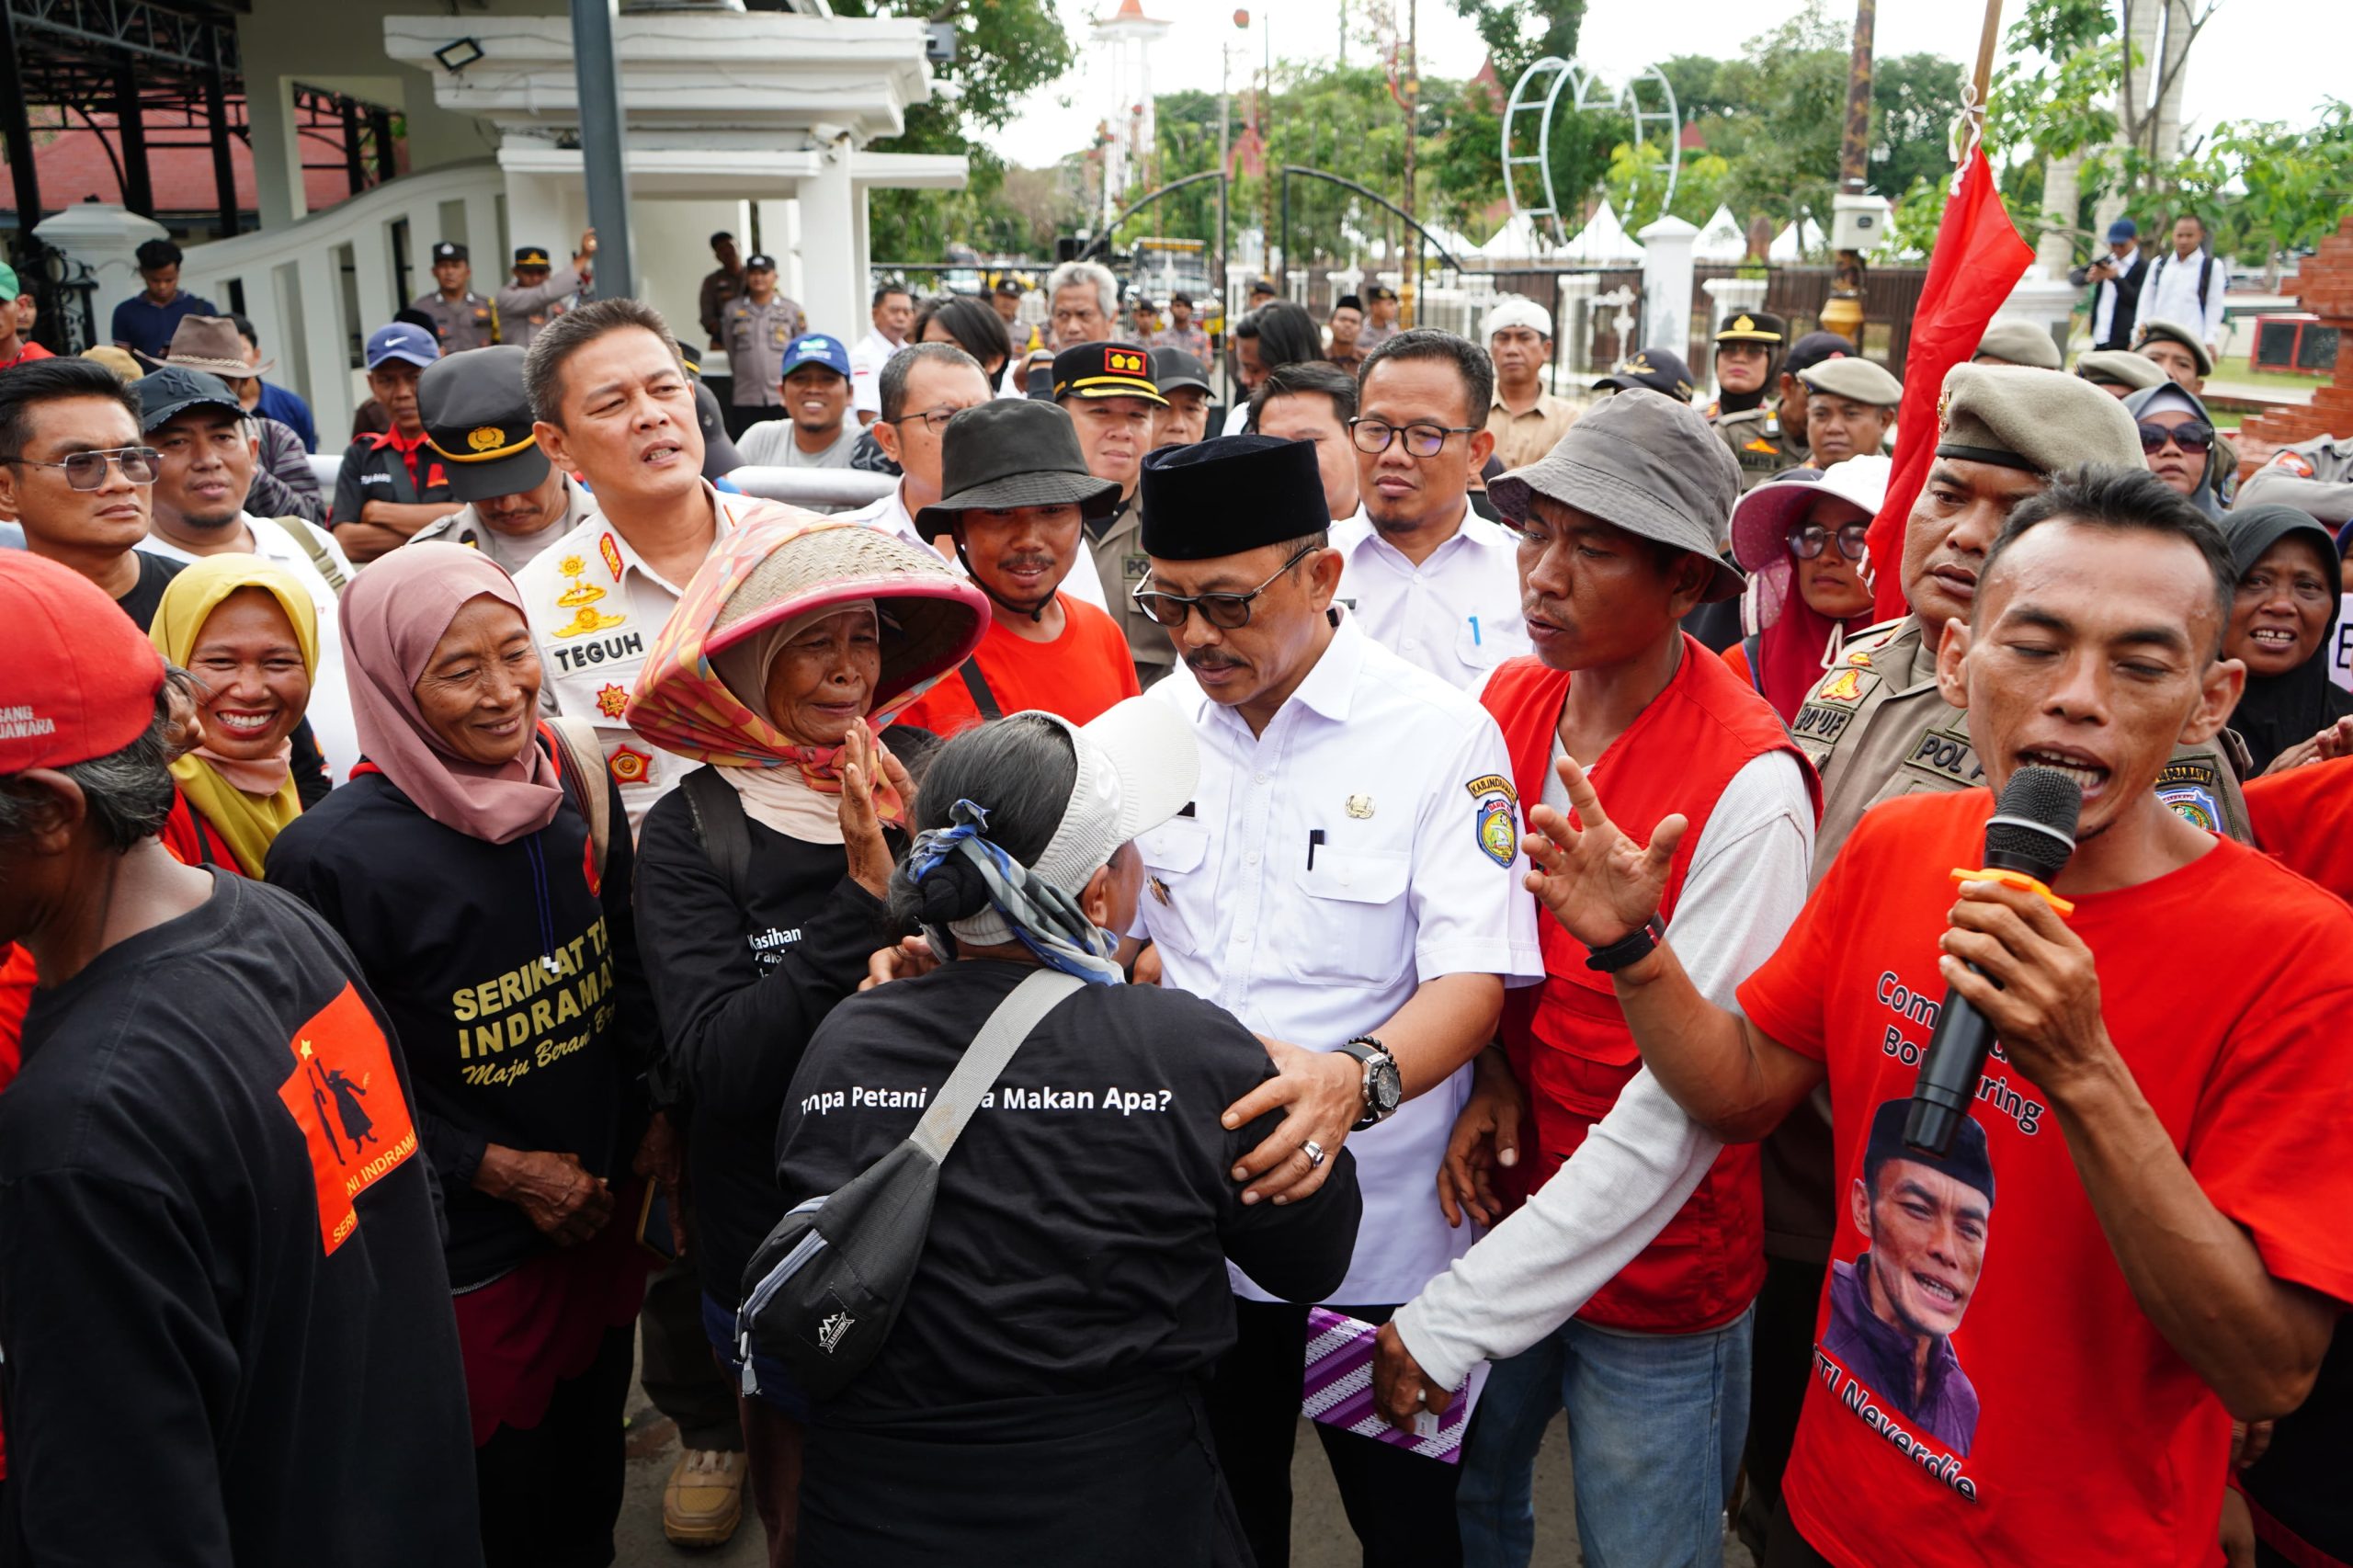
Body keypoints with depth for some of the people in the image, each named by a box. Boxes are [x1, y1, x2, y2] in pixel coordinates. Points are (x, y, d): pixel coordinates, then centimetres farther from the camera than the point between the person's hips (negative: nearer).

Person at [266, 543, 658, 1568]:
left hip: (601, 1217, 5)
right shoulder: (333, 857, -20)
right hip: (465, 1259, -5)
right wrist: (501, 1171, -15)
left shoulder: (578, 792, -3)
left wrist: (647, 1130, 1)